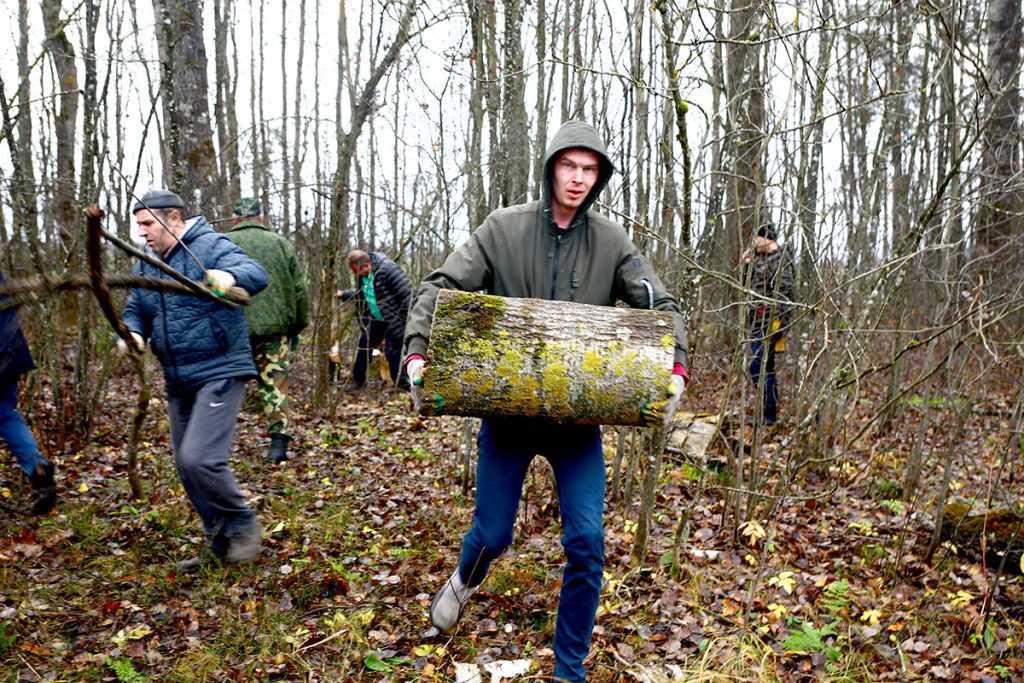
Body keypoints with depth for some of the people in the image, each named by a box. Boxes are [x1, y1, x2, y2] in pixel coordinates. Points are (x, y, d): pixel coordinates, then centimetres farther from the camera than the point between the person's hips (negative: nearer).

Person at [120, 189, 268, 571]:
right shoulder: (146, 266, 13)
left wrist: (230, 276, -50)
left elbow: (256, 275, -27)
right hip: (178, 382, 9)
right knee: (186, 468, 13)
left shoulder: (211, 247, -12)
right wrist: (131, 333, -6)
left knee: (198, 458, -18)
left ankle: (242, 523, 7)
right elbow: (134, 310, 17)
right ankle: (219, 542, 28)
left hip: (219, 373, -9)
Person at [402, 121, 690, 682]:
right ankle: (464, 581, 47)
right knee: (492, 535, 9)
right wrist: (417, 353, -20)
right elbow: (439, 289, -5)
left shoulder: (612, 242, 1)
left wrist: (676, 371, -16)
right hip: (507, 411, -1)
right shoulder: (503, 228, -3)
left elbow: (663, 308, 1)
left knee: (586, 544, -2)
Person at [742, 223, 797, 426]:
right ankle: (769, 414, 22)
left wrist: (777, 324, -24)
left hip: (770, 324, -10)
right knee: (766, 369, 14)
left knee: (757, 368, -11)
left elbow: (785, 293, -20)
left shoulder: (780, 260, -13)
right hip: (758, 323, 10)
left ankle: (770, 416, -6)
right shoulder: (765, 258, 17)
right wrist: (749, 264, 15)